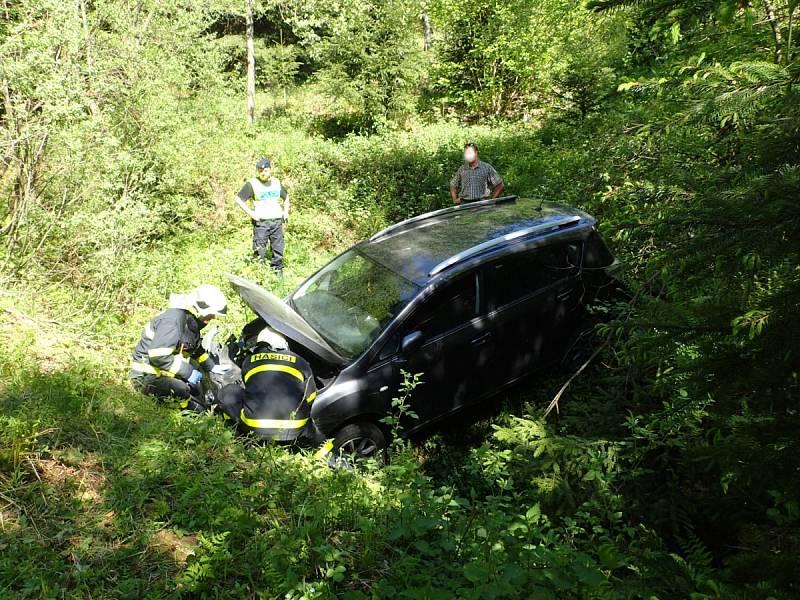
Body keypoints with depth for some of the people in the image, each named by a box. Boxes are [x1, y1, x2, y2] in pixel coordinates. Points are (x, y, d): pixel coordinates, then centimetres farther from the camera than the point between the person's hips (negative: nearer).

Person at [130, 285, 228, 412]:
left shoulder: (191, 322, 6)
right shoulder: (172, 321, -27)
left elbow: (197, 349, 24)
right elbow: (158, 356, -35)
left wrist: (213, 367, 15)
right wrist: (187, 372, -27)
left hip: (164, 372, 10)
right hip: (145, 376, -10)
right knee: (180, 388, -31)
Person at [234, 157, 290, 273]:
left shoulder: (276, 182, 13)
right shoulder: (252, 184, -2)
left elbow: (286, 197, 28)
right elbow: (239, 199, -4)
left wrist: (286, 212, 14)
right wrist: (250, 213, -10)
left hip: (277, 221, 4)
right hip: (261, 222, -4)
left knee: (278, 249, 8)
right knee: (260, 250, -6)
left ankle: (278, 271, 19)